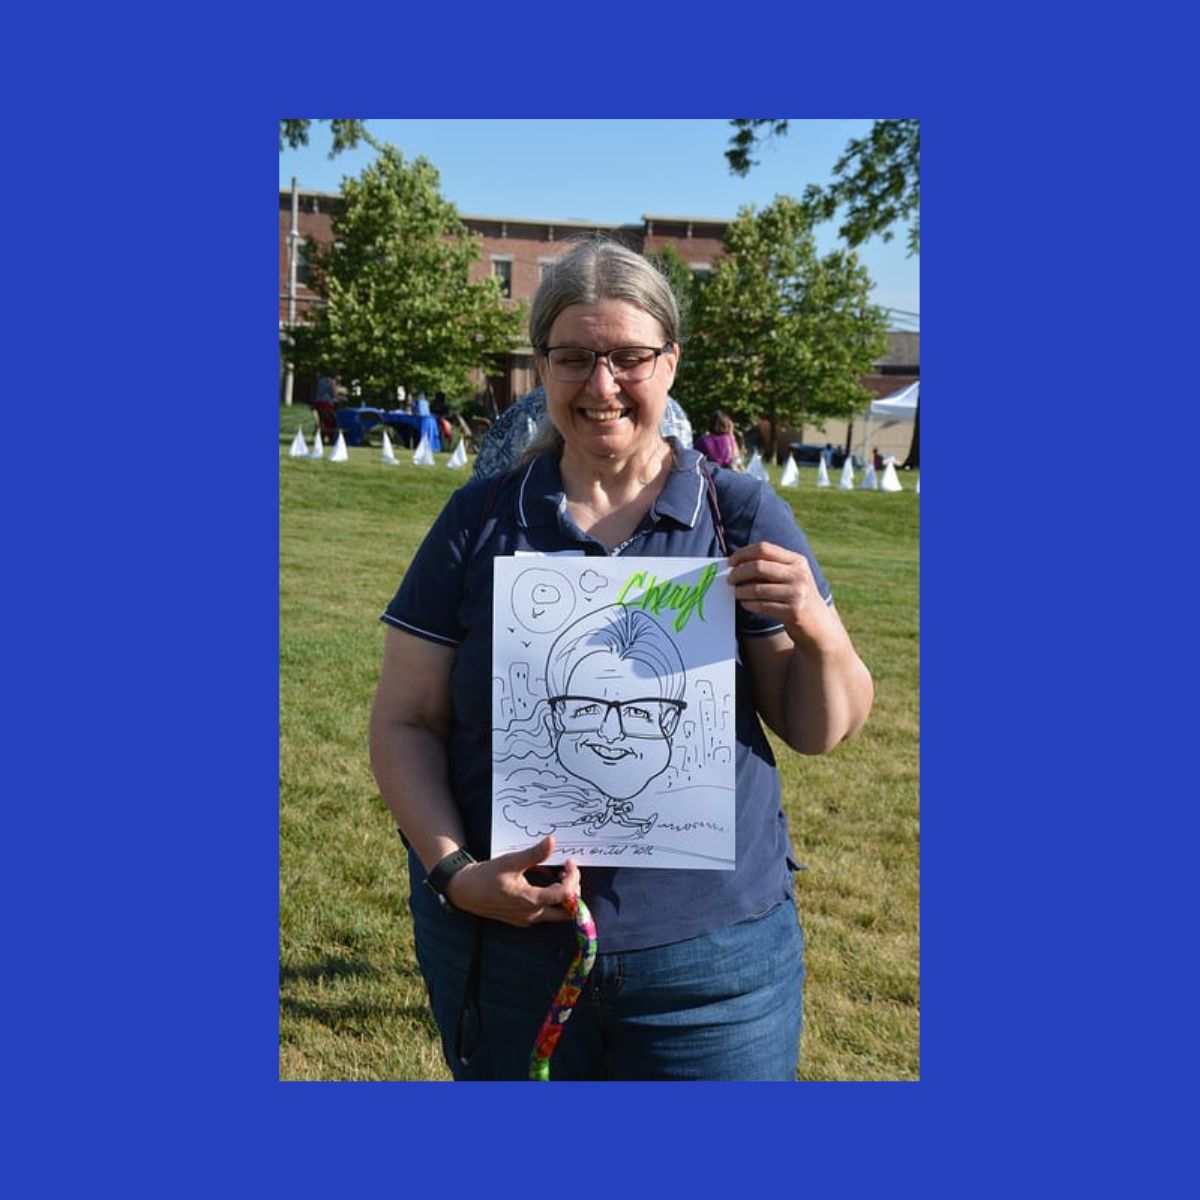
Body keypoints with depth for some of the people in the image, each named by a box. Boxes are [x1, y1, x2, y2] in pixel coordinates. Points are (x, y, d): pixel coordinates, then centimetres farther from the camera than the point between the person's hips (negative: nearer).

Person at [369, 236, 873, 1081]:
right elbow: (404, 721, 0)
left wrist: (818, 632, -20)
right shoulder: (480, 521, -2)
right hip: (499, 945, 1)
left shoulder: (742, 514, -3)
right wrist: (453, 869, -14)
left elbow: (821, 731, 0)